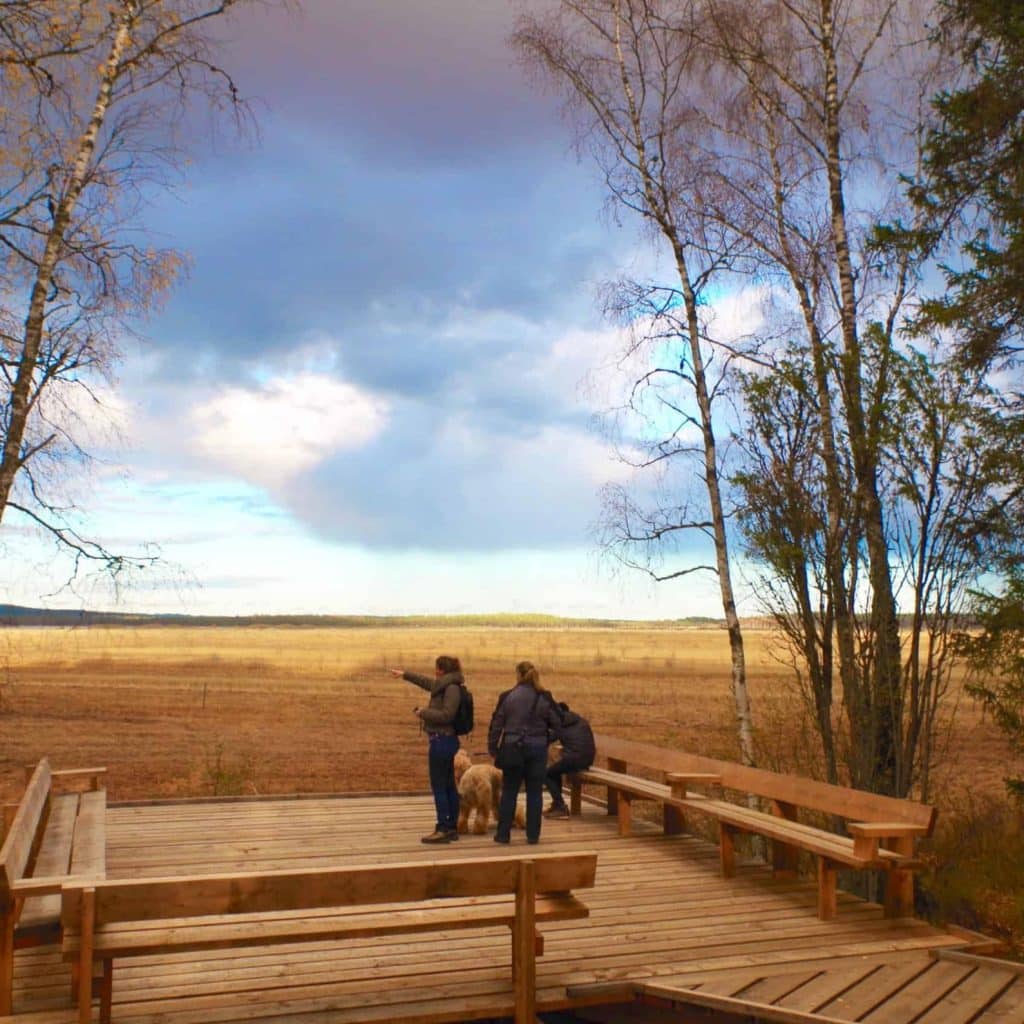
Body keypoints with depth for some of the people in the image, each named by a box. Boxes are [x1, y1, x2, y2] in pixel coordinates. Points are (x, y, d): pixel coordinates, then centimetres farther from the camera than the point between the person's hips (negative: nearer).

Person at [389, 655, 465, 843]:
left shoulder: (451, 688, -16)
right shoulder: (445, 685, 13)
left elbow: (446, 715, -23)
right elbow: (426, 682, 30)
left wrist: (424, 712, -12)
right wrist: (405, 675, 39)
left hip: (441, 741, -10)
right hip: (446, 740, 10)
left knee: (438, 787, -5)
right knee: (449, 786, 13)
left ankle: (443, 830, -1)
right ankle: (451, 828, 19)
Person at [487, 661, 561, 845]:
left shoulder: (507, 697, -4)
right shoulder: (544, 697, -3)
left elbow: (496, 724, -2)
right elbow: (556, 723, 0)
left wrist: (493, 748, 7)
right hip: (537, 747, 0)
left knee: (509, 792, 9)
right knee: (535, 793, 8)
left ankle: (503, 834, 12)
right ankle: (533, 835, 10)